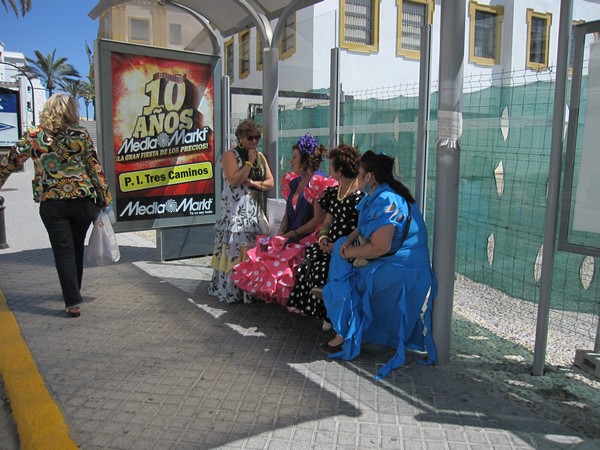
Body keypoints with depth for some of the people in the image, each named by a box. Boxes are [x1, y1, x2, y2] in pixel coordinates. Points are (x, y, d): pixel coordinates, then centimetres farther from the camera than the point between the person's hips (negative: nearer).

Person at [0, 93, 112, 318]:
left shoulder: (33, 136, 3)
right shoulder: (80, 133, -1)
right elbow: (95, 167, -3)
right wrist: (104, 197, 4)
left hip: (51, 203, -1)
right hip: (83, 200, 1)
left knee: (63, 252, 5)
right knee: (77, 249, 19)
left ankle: (73, 302, 2)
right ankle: (74, 292, 36)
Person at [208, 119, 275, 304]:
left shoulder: (260, 157, 14)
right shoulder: (230, 155, -3)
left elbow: (270, 182, 8)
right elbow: (233, 180, -17)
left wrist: (254, 183, -9)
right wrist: (249, 162, -13)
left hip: (255, 211, 6)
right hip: (235, 212, -5)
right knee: (235, 250, -9)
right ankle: (232, 291, -2)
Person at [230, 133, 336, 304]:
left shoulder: (318, 184, -10)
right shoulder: (293, 182, 16)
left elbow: (318, 220, -15)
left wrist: (293, 234, -12)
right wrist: (280, 234, 1)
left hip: (308, 239, -8)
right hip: (289, 238, 8)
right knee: (262, 252, -11)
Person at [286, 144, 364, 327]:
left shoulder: (360, 195, -11)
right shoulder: (334, 192, 15)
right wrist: (323, 236, -2)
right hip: (330, 246, 8)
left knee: (320, 270, -24)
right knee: (305, 263, -13)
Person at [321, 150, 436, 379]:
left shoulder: (386, 201, -24)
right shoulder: (378, 195, 9)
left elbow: (379, 248, -29)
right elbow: (365, 227, 20)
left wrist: (349, 253, -14)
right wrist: (350, 240, -1)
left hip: (399, 270, -10)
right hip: (389, 261, 11)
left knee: (341, 282, -9)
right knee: (339, 245, 11)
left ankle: (346, 337, 6)